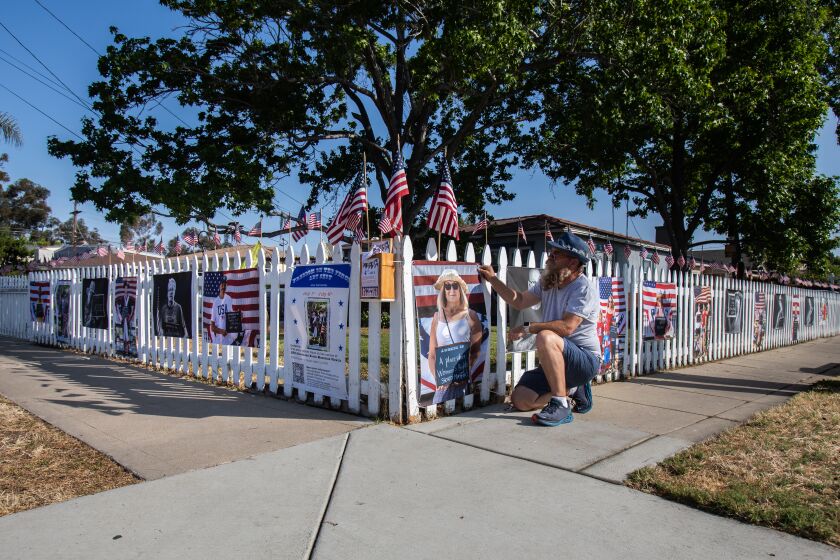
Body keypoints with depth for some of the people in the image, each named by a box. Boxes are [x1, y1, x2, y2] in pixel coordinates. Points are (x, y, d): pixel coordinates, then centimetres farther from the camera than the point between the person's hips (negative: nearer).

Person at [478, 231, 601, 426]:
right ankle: (572, 389, 17)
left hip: (586, 360, -8)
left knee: (546, 337, -36)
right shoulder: (547, 283, 9)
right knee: (520, 400, -4)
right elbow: (519, 301, 19)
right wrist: (493, 279, 11)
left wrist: (528, 328, -20)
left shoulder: (584, 289, -16)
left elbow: (567, 326, -27)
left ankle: (561, 406, -27)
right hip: (558, 362, 8)